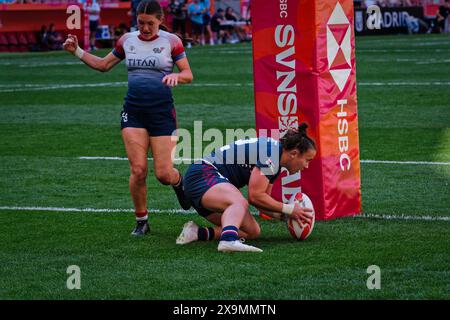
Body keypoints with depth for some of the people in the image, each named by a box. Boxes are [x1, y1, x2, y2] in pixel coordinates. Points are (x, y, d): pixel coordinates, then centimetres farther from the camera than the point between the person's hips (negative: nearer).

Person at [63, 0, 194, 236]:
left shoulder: (171, 41, -1)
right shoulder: (127, 40, 8)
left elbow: (188, 74, -1)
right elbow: (103, 65, 21)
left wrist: (175, 76, -24)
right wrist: (77, 51, 10)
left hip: (162, 111, -2)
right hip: (133, 111, 2)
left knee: (164, 175, -6)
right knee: (138, 170, -10)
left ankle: (178, 182, 32)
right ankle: (141, 221, 7)